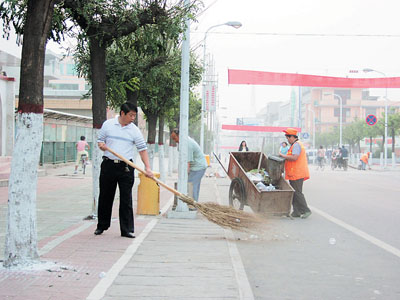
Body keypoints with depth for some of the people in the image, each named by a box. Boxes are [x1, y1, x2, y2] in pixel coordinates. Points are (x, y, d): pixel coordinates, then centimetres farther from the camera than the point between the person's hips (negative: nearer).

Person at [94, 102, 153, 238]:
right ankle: (102, 226, 24)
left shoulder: (134, 130, 2)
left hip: (126, 167, -1)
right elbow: (100, 140, 11)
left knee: (126, 199, -2)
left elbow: (142, 149, -1)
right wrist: (102, 145, -14)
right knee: (105, 197, 9)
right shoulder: (108, 124, 3)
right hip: (109, 165, 1)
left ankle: (127, 230, 3)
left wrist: (147, 168, -11)